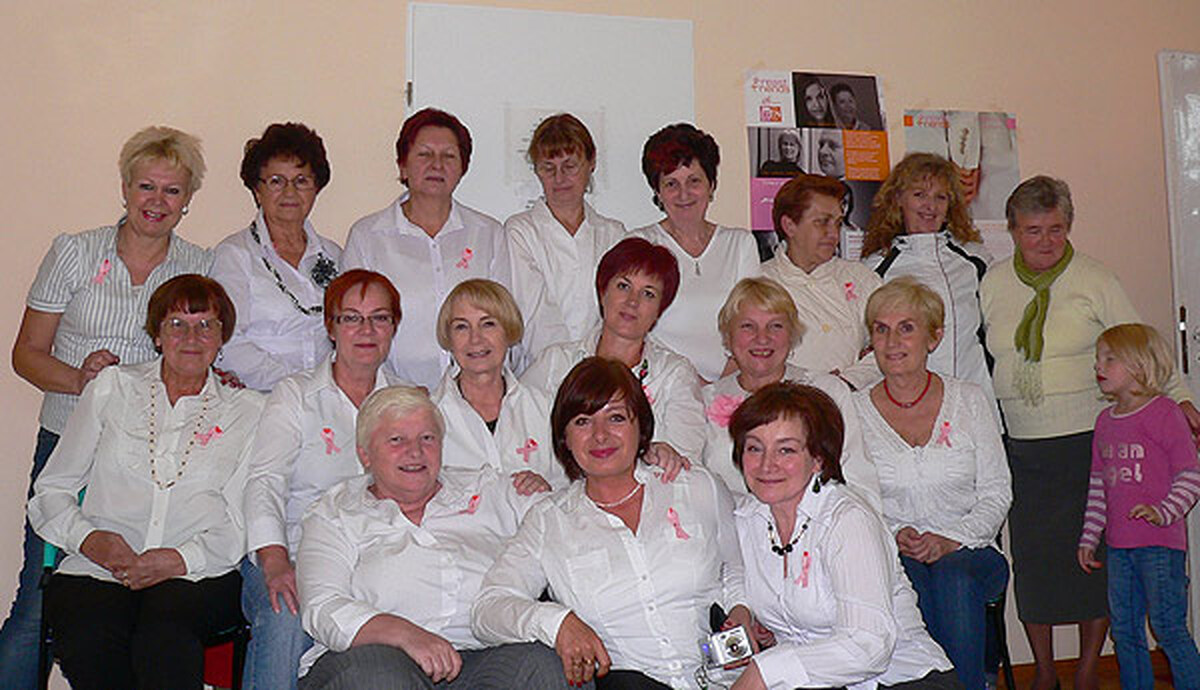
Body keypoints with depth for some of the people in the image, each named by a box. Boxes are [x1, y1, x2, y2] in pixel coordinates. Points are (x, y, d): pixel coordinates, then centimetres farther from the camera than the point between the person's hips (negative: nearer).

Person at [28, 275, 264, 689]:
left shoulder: (248, 411, 13)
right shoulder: (112, 387, 17)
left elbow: (240, 526, 5)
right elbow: (51, 489, 16)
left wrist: (180, 559, -13)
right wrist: (87, 539, -4)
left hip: (196, 577, -1)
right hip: (97, 571, 2)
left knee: (163, 640, -35)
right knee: (89, 643, -32)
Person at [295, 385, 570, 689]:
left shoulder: (487, 490, 21)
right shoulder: (334, 516, 13)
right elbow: (323, 608, -3)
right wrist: (407, 635, -19)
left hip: (481, 658, 2)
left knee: (539, 662, -30)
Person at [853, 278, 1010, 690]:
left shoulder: (969, 401, 6)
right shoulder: (855, 412, 5)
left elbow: (997, 493, 4)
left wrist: (950, 540, -11)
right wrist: (893, 535, -13)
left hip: (968, 552, 0)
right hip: (887, 558, 0)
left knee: (953, 575, -33)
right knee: (907, 579, -34)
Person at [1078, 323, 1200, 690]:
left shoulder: (1164, 413, -7)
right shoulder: (1106, 420, 13)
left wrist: (1164, 512, -25)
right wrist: (1089, 537, 17)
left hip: (1160, 543, -7)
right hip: (1118, 546, 7)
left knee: (1169, 628, -4)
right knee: (1124, 631, 12)